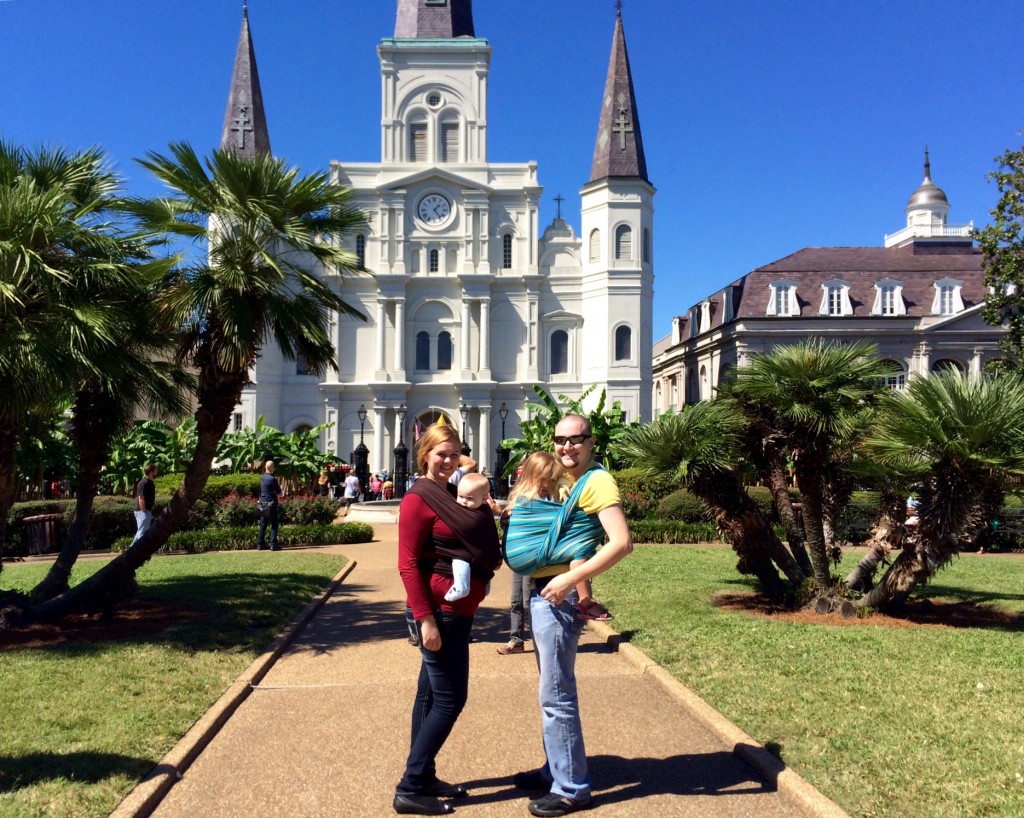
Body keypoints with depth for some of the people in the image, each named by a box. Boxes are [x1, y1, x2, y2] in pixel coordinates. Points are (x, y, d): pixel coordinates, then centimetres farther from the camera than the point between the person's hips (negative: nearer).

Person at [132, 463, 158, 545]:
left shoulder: (150, 482, 12)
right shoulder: (144, 483, -19)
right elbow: (141, 499, -21)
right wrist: (144, 512, -20)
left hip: (147, 511, 10)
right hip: (143, 511, -10)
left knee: (141, 532, 16)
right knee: (142, 532, -4)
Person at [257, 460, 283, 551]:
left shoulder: (262, 478, 7)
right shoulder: (272, 479, -15)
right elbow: (278, 491, -9)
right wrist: (278, 485, 8)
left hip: (262, 504, 7)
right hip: (271, 504, -7)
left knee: (263, 525, 11)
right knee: (274, 525, -3)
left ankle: (261, 544, 13)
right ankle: (273, 544, -8)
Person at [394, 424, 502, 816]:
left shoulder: (451, 494, 13)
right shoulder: (418, 498, -13)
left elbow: (473, 544, 19)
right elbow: (408, 564, -18)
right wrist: (425, 618, -23)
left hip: (457, 610, 9)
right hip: (439, 610, -9)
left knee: (431, 694, 15)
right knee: (449, 698, -4)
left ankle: (424, 778, 26)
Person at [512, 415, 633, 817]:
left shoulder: (597, 481, -13)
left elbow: (622, 542, -24)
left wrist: (572, 579, -26)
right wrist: (511, 516, 8)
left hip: (560, 597, -10)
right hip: (543, 592, 10)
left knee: (557, 694, -3)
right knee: (552, 689, 19)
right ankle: (556, 771, 32)